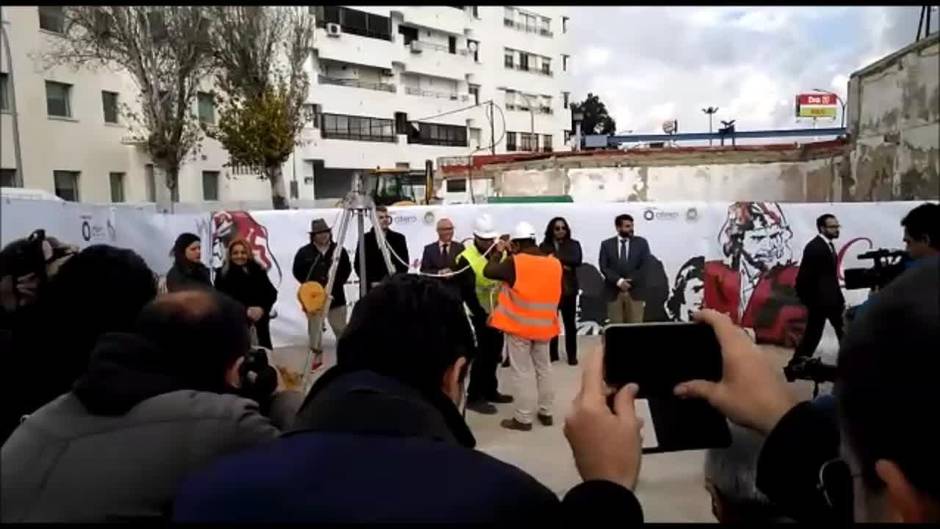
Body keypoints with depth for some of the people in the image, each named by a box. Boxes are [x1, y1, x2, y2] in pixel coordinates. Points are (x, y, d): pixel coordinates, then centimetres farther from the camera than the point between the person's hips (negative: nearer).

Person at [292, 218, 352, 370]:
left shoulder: (339, 249, 0)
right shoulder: (304, 252, -4)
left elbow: (347, 269, 8)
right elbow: (297, 271, 2)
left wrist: (339, 282, -2)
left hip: (336, 295, 0)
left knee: (340, 328, 6)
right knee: (314, 327, 8)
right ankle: (317, 354, 21)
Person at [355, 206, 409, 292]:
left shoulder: (399, 238, 10)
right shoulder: (365, 239, 4)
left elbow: (404, 263, 8)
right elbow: (358, 265, 2)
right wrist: (372, 282, -9)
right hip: (371, 288, -1)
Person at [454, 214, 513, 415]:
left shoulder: (501, 253, 1)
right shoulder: (466, 259, -16)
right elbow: (467, 293, -18)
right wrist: (483, 316, -18)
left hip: (498, 313, 6)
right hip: (481, 315, -6)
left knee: (494, 353, 15)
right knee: (483, 354, -4)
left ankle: (490, 391, 29)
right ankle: (474, 397, 8)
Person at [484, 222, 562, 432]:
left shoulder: (515, 262, -14)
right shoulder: (554, 263, 1)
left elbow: (489, 271, -6)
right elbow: (556, 293, 10)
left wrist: (497, 253, 8)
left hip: (518, 325, -5)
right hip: (544, 326, 5)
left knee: (521, 372, 3)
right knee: (544, 369, 18)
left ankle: (523, 418, 9)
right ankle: (546, 412, 26)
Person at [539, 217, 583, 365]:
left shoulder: (573, 244, 5)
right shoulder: (544, 246, 5)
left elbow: (577, 260, -12)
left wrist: (556, 258, -15)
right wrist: (561, 265, -14)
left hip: (568, 288, 0)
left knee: (570, 322, 5)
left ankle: (572, 355, 12)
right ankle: (552, 354, 15)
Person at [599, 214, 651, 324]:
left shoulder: (641, 242, 6)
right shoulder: (606, 244, 6)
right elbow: (604, 267, -2)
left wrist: (631, 281, -10)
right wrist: (618, 281, -15)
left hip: (635, 291, 0)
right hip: (614, 292, 0)